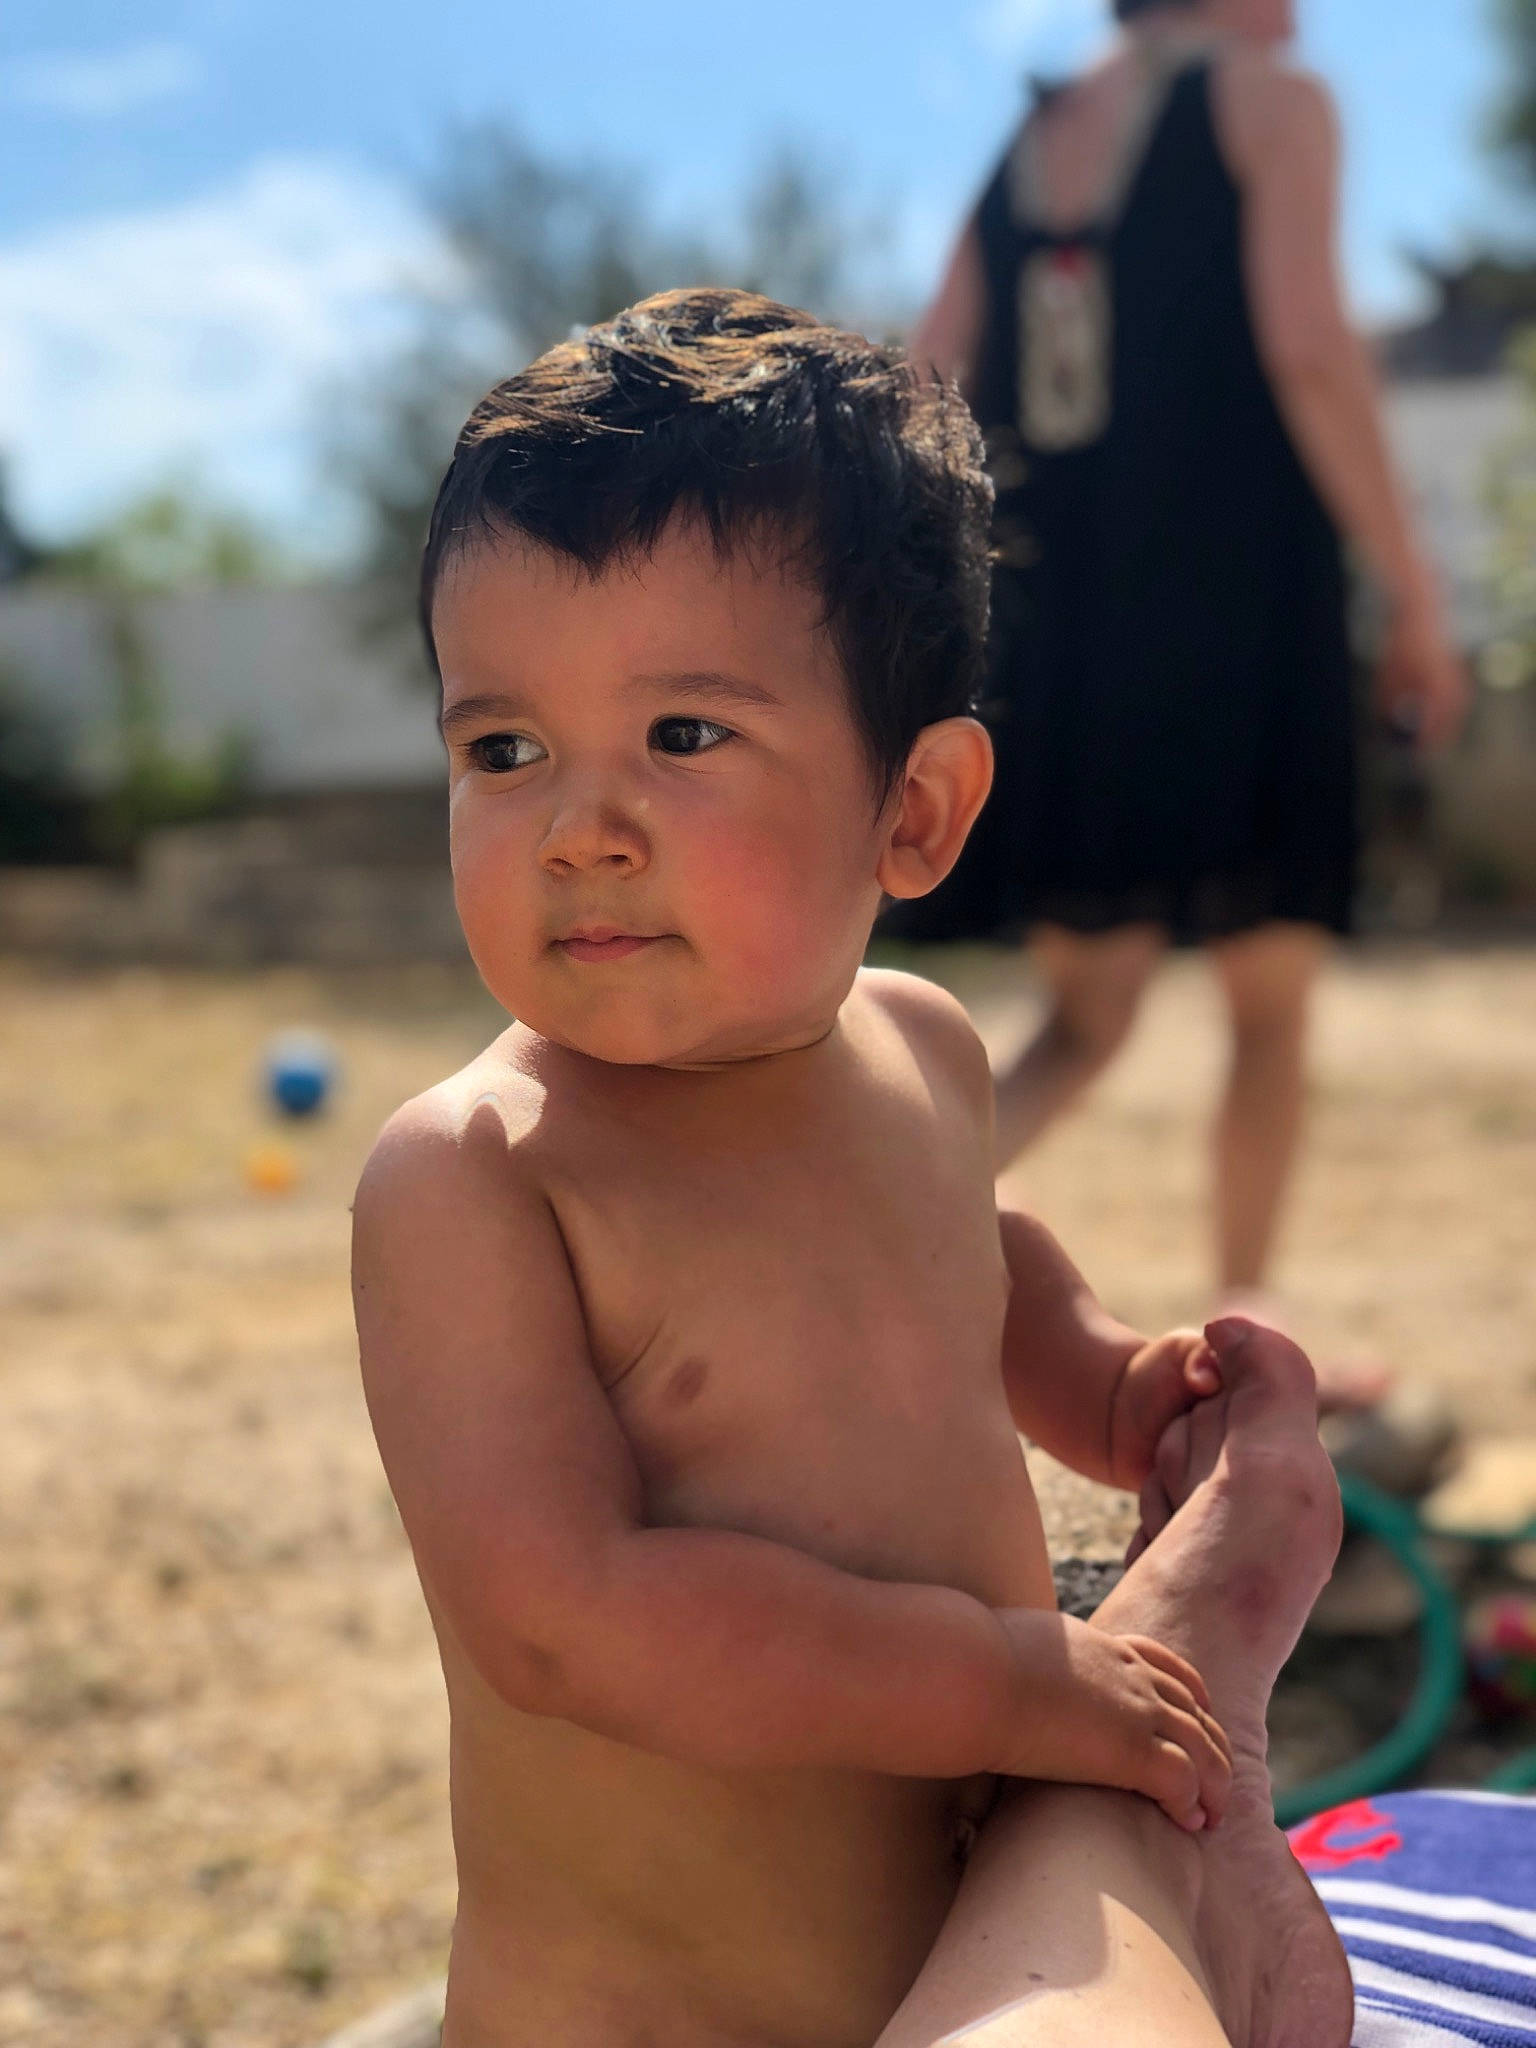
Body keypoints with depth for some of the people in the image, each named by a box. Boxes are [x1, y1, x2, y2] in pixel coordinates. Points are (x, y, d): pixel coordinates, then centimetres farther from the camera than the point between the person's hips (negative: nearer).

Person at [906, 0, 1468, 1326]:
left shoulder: (1025, 148, 17)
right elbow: (1307, 346, -14)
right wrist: (1414, 595, -10)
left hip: (1057, 638, 5)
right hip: (1241, 614, -5)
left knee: (1084, 1022, 9)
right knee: (1271, 1008, 10)